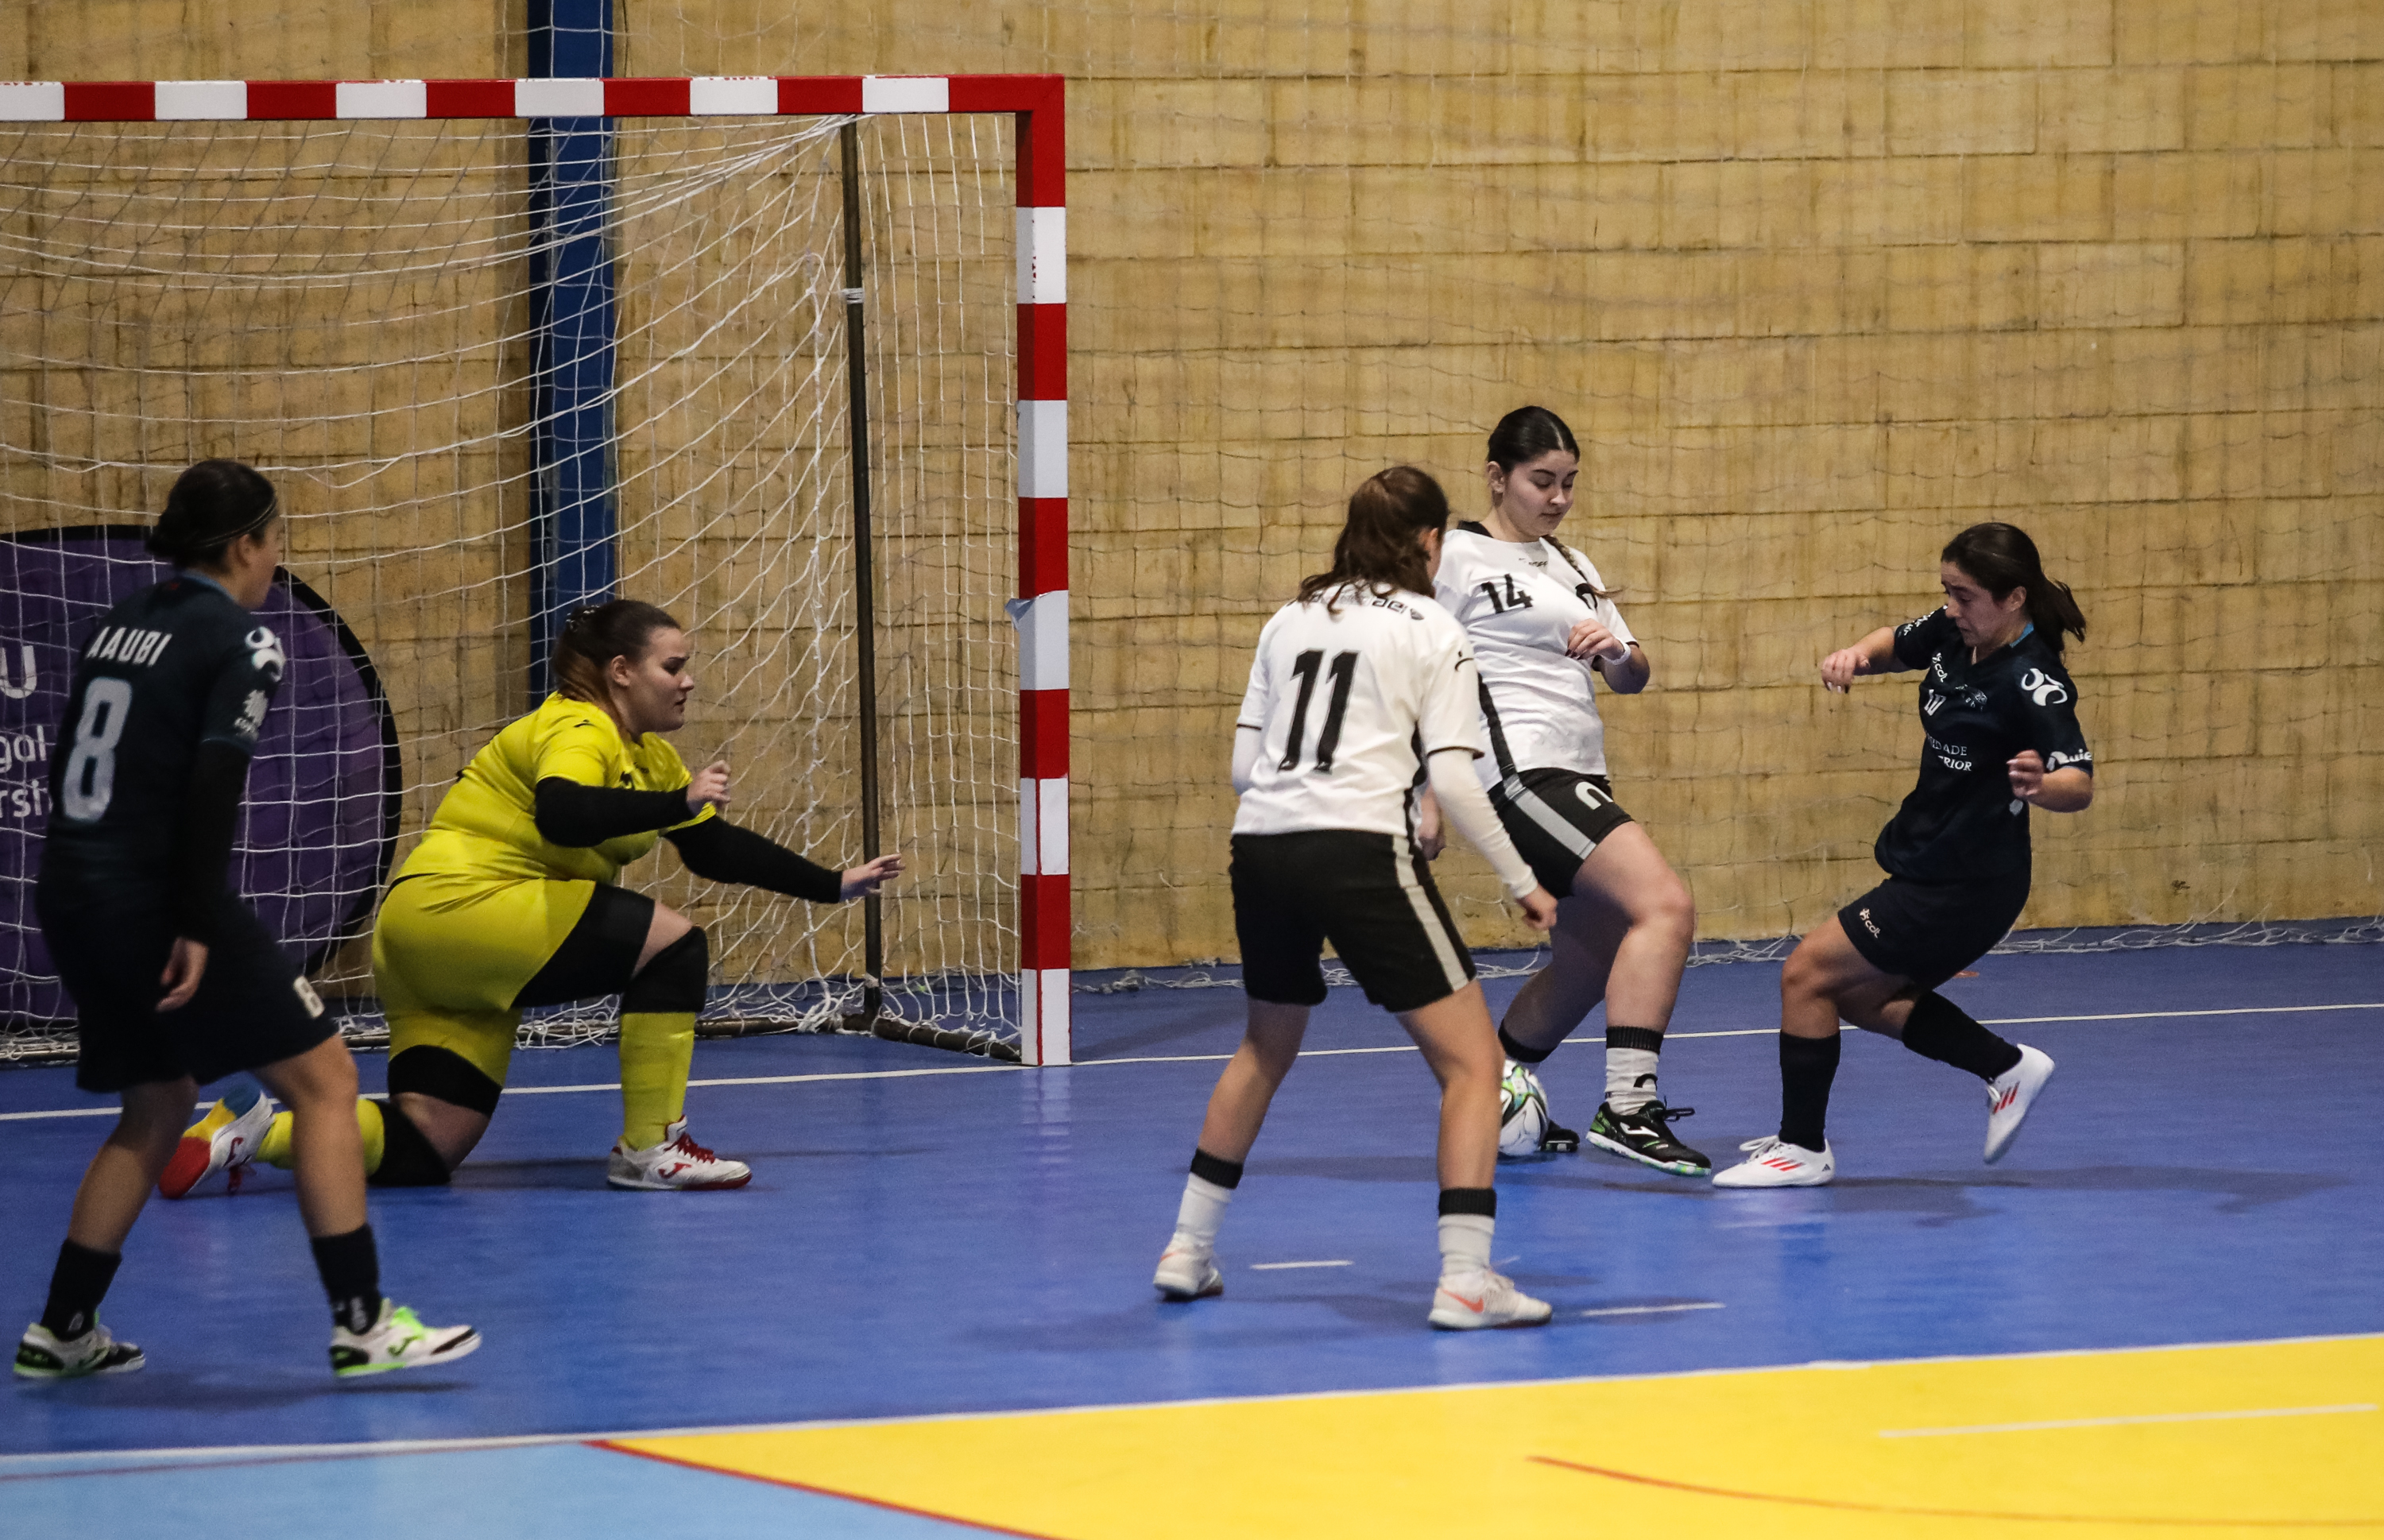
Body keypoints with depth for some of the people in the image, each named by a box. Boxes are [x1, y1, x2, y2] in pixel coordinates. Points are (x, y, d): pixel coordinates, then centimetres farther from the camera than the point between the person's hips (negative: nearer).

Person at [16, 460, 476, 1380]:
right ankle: (361, 1322, -5)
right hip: (152, 897, -8)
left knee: (158, 1108, 22)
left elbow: (73, 761, 16)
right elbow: (213, 785, -18)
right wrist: (194, 928, -19)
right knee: (324, 1078, 0)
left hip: (71, 890, 8)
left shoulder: (122, 625, 14)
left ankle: (61, 1333, 22)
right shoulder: (240, 641, -8)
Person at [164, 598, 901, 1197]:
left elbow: (717, 849, 21)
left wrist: (833, 884, 17)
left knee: (422, 1151, 3)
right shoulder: (577, 730, -12)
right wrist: (677, 803, -31)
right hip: (454, 906, -10)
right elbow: (561, 813, -33)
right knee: (673, 942, -12)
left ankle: (254, 1131, 0)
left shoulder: (648, 755, 17)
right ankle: (650, 1149, -8)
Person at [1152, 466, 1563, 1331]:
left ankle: (1188, 1251, 34)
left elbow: (1243, 764, 15)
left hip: (1260, 847, 6)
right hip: (1361, 853, -6)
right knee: (1471, 1061, 0)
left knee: (1267, 1047, 29)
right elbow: (1452, 779, -5)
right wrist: (1522, 884, 3)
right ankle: (1464, 1280, -13)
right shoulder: (1430, 630, 3)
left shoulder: (1290, 621, 17)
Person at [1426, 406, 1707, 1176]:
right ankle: (1627, 1108, -28)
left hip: (1579, 778, 9)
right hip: (1523, 773, -9)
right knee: (1665, 905, -23)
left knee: (1589, 965, 14)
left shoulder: (1572, 567, 20)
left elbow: (1634, 676, 17)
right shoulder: (1460, 558, -2)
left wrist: (1616, 650, -7)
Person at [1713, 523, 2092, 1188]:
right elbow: (1894, 644, 20)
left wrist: (2041, 786, -58)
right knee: (1861, 994, 21)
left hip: (1963, 887, -10)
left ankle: (1804, 1147, 2)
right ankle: (2007, 1067, 28)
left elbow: (2080, 783, -34)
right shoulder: (1955, 633, -1)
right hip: (1930, 865, 10)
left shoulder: (2032, 683, -26)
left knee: (1808, 973, -8)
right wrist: (1855, 655, -4)